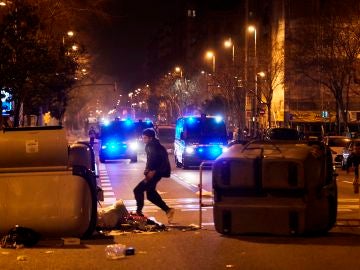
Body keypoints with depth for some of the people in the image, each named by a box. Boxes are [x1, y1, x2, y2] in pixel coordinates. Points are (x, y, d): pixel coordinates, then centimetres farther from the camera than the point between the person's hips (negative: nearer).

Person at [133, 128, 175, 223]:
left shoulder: (157, 147, -19)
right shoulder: (148, 146, 9)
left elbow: (165, 162, -22)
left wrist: (154, 171, -24)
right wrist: (147, 169, 5)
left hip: (156, 173, -10)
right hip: (152, 172, 10)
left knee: (138, 190, -10)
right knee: (151, 193, 16)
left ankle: (139, 212, 1)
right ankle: (168, 210, 20)